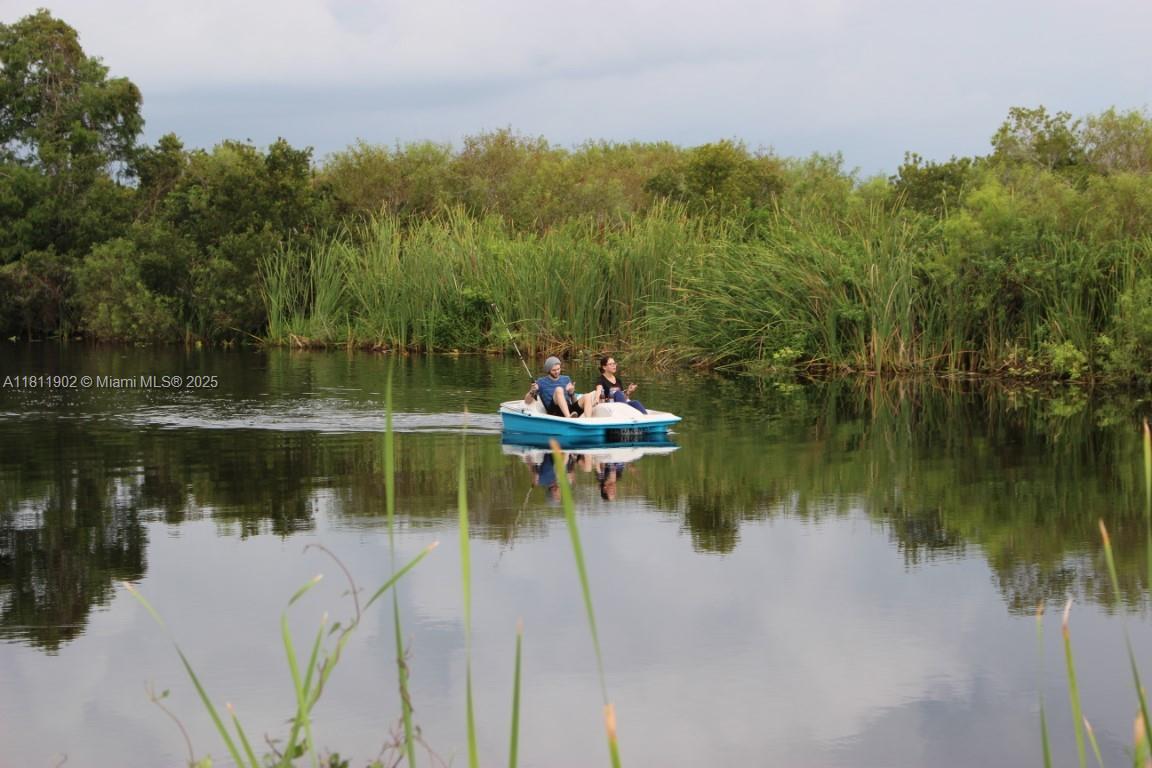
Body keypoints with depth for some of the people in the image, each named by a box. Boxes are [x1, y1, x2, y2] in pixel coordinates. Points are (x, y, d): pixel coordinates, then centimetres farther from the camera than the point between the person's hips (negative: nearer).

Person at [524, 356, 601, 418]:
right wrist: (532, 392, -13)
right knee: (559, 389, -30)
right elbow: (527, 401, 9)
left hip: (570, 410, 3)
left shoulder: (566, 380, 23)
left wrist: (572, 394, -2)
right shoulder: (542, 382, 14)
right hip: (555, 411, -3)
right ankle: (569, 418, -53)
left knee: (587, 397, -22)